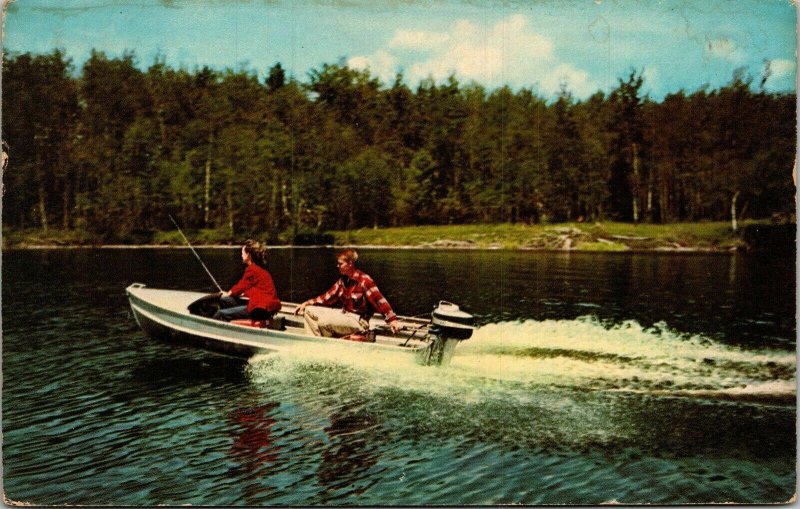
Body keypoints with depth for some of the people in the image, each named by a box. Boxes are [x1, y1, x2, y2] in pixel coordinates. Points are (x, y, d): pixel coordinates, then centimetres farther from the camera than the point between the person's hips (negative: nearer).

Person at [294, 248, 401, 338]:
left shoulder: (364, 280, -18)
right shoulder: (343, 280, 7)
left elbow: (379, 301, -23)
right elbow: (328, 296, 13)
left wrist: (392, 320, -33)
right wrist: (307, 303, 4)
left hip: (358, 321, -9)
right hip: (343, 314, 9)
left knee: (323, 323, -28)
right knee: (309, 311, 4)